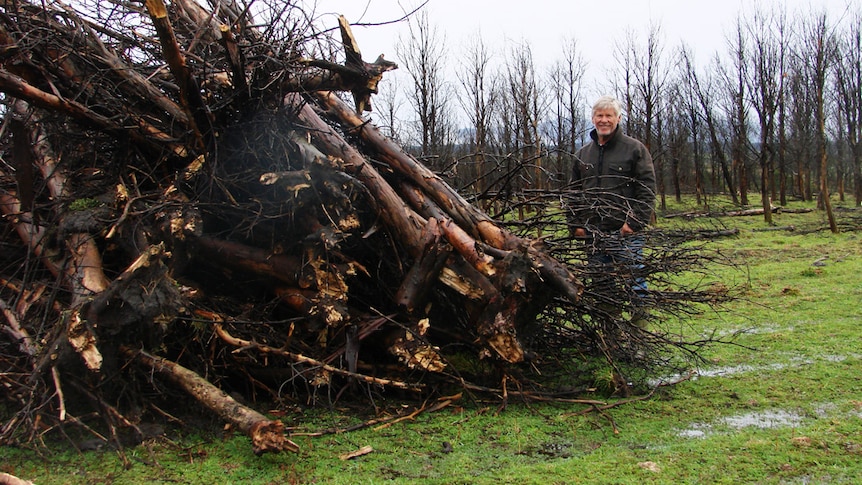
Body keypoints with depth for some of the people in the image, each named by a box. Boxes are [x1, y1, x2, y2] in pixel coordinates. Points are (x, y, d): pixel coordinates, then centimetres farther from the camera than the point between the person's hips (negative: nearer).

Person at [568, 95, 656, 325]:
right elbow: (574, 192, 19)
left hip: (625, 232, -5)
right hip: (593, 234, 5)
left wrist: (635, 221, -14)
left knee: (634, 281, -4)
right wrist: (575, 224, 7)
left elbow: (647, 189, -5)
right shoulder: (583, 154, 15)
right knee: (600, 286, 9)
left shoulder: (634, 149, 1)